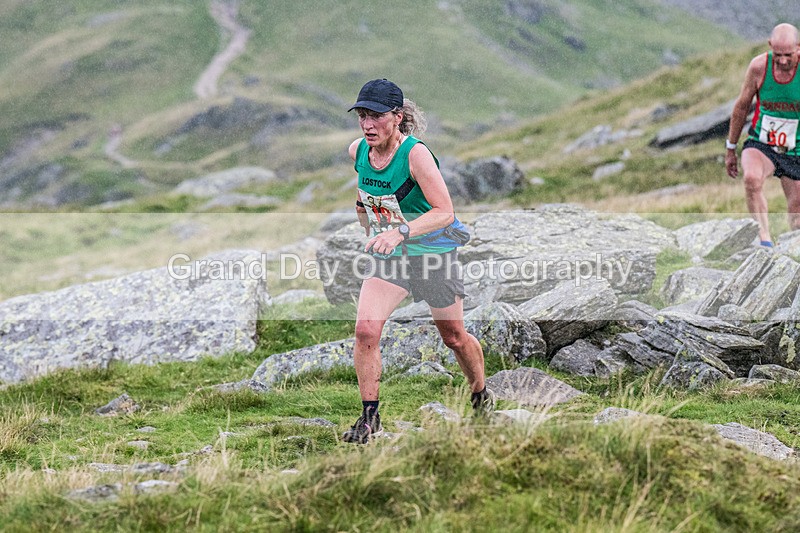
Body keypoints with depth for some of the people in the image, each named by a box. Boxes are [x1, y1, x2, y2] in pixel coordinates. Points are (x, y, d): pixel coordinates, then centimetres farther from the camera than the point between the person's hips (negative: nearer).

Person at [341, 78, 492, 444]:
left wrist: (401, 231, -43)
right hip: (388, 256, 4)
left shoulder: (415, 154, -26)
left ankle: (481, 395, 40)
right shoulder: (357, 151, -7)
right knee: (365, 329, -15)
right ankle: (369, 417, -4)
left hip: (434, 251, -4)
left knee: (454, 337, 12)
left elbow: (444, 212, -32)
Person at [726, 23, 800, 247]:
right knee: (752, 178, -32)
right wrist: (730, 149, 11)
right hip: (761, 144, -1)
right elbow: (742, 106, 4)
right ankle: (765, 241, -30)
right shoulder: (759, 66, -11)